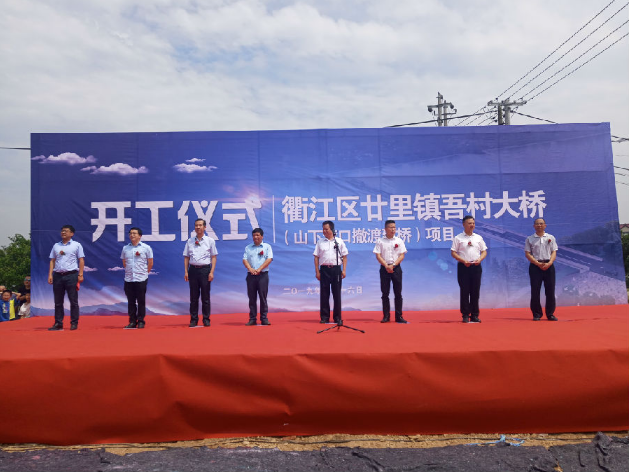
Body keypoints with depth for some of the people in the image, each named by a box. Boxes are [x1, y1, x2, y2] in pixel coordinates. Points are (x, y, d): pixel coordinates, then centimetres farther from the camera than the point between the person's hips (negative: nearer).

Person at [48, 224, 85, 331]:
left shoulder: (76, 245, 3)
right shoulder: (56, 246, 14)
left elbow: (81, 260, 0)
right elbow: (52, 261, 13)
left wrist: (80, 275, -7)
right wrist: (50, 274, 3)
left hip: (71, 275, -4)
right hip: (58, 275, 4)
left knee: (73, 301, -1)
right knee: (58, 302, 7)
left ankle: (74, 323, 6)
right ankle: (58, 323, 14)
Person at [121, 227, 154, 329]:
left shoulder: (146, 248, -1)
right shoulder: (125, 248, 9)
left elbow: (150, 263, 4)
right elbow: (124, 262, 20)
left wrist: (144, 272, 6)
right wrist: (128, 272, 14)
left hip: (141, 279, -3)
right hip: (128, 279, 3)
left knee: (141, 301, 2)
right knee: (130, 301, 7)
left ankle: (141, 321, 10)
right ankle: (132, 321, 15)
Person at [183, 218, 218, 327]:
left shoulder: (210, 241, 3)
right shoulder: (189, 241, 10)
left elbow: (214, 257, 1)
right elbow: (186, 257, 11)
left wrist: (211, 272, -7)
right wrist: (186, 272, 2)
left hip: (205, 269, -2)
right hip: (193, 269, 2)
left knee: (205, 296, 2)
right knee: (193, 296, 6)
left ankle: (206, 319, 9)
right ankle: (193, 319, 14)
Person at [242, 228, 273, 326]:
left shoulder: (267, 247, 7)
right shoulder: (248, 248, 15)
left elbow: (269, 259, -4)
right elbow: (244, 259, 5)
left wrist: (259, 269, -15)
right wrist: (250, 269, -14)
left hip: (263, 275, -2)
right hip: (251, 275, 2)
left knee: (263, 297, -1)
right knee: (252, 297, 4)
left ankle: (264, 318, 4)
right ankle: (252, 319, 9)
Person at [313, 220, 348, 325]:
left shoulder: (339, 241, 6)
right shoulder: (320, 242, 7)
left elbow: (344, 256, 6)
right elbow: (316, 257, 6)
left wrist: (344, 270, -3)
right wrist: (317, 271, -1)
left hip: (336, 269, 0)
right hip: (324, 269, 1)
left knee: (337, 294, 3)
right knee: (324, 293, 3)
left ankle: (337, 317, 11)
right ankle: (324, 317, 12)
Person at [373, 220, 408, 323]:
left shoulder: (399, 241, 5)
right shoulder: (380, 241, 3)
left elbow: (402, 255, 1)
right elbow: (378, 255, -2)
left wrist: (393, 265, -12)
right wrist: (386, 266, -13)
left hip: (396, 268, 1)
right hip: (384, 268, 0)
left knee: (398, 293, 0)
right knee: (385, 293, 2)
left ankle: (399, 316, 6)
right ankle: (386, 316, 9)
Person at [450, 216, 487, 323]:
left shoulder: (478, 237, 13)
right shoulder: (458, 238, 2)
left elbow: (484, 251, 14)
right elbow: (453, 252, -2)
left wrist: (479, 259, -6)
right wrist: (463, 261, -15)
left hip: (476, 266, 3)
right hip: (463, 266, -3)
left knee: (475, 291, 4)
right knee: (464, 291, -2)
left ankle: (475, 315, 11)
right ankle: (465, 315, 5)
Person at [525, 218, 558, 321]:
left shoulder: (551, 238, 11)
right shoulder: (529, 239, 6)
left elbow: (554, 252, 5)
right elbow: (527, 254, -1)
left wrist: (549, 263, -12)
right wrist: (538, 263, -13)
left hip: (548, 265, 1)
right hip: (535, 266, -1)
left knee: (550, 290, 1)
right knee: (535, 290, -2)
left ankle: (550, 313, 9)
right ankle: (536, 314, 7)